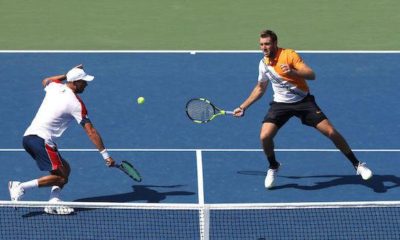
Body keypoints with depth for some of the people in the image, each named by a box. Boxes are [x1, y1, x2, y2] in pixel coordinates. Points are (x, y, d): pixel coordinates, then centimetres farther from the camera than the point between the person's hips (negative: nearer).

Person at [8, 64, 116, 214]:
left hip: (28, 136, 9)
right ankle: (21, 187, -14)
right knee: (61, 177, -10)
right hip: (42, 139, -9)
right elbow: (91, 132, -9)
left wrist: (66, 75, 34)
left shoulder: (55, 87, 10)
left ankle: (54, 202, -2)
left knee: (65, 169, 12)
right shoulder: (76, 104, -9)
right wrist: (105, 155, -7)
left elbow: (45, 81, 38)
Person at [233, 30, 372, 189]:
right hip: (281, 104, 4)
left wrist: (292, 72, -40)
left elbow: (311, 75, -23)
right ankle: (273, 167, 12)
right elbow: (260, 88, 21)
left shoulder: (289, 55, -15)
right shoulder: (263, 63, 3)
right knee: (265, 136, -18)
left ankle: (357, 164, 6)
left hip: (303, 101, -4)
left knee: (331, 132, -9)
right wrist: (243, 107, 21)